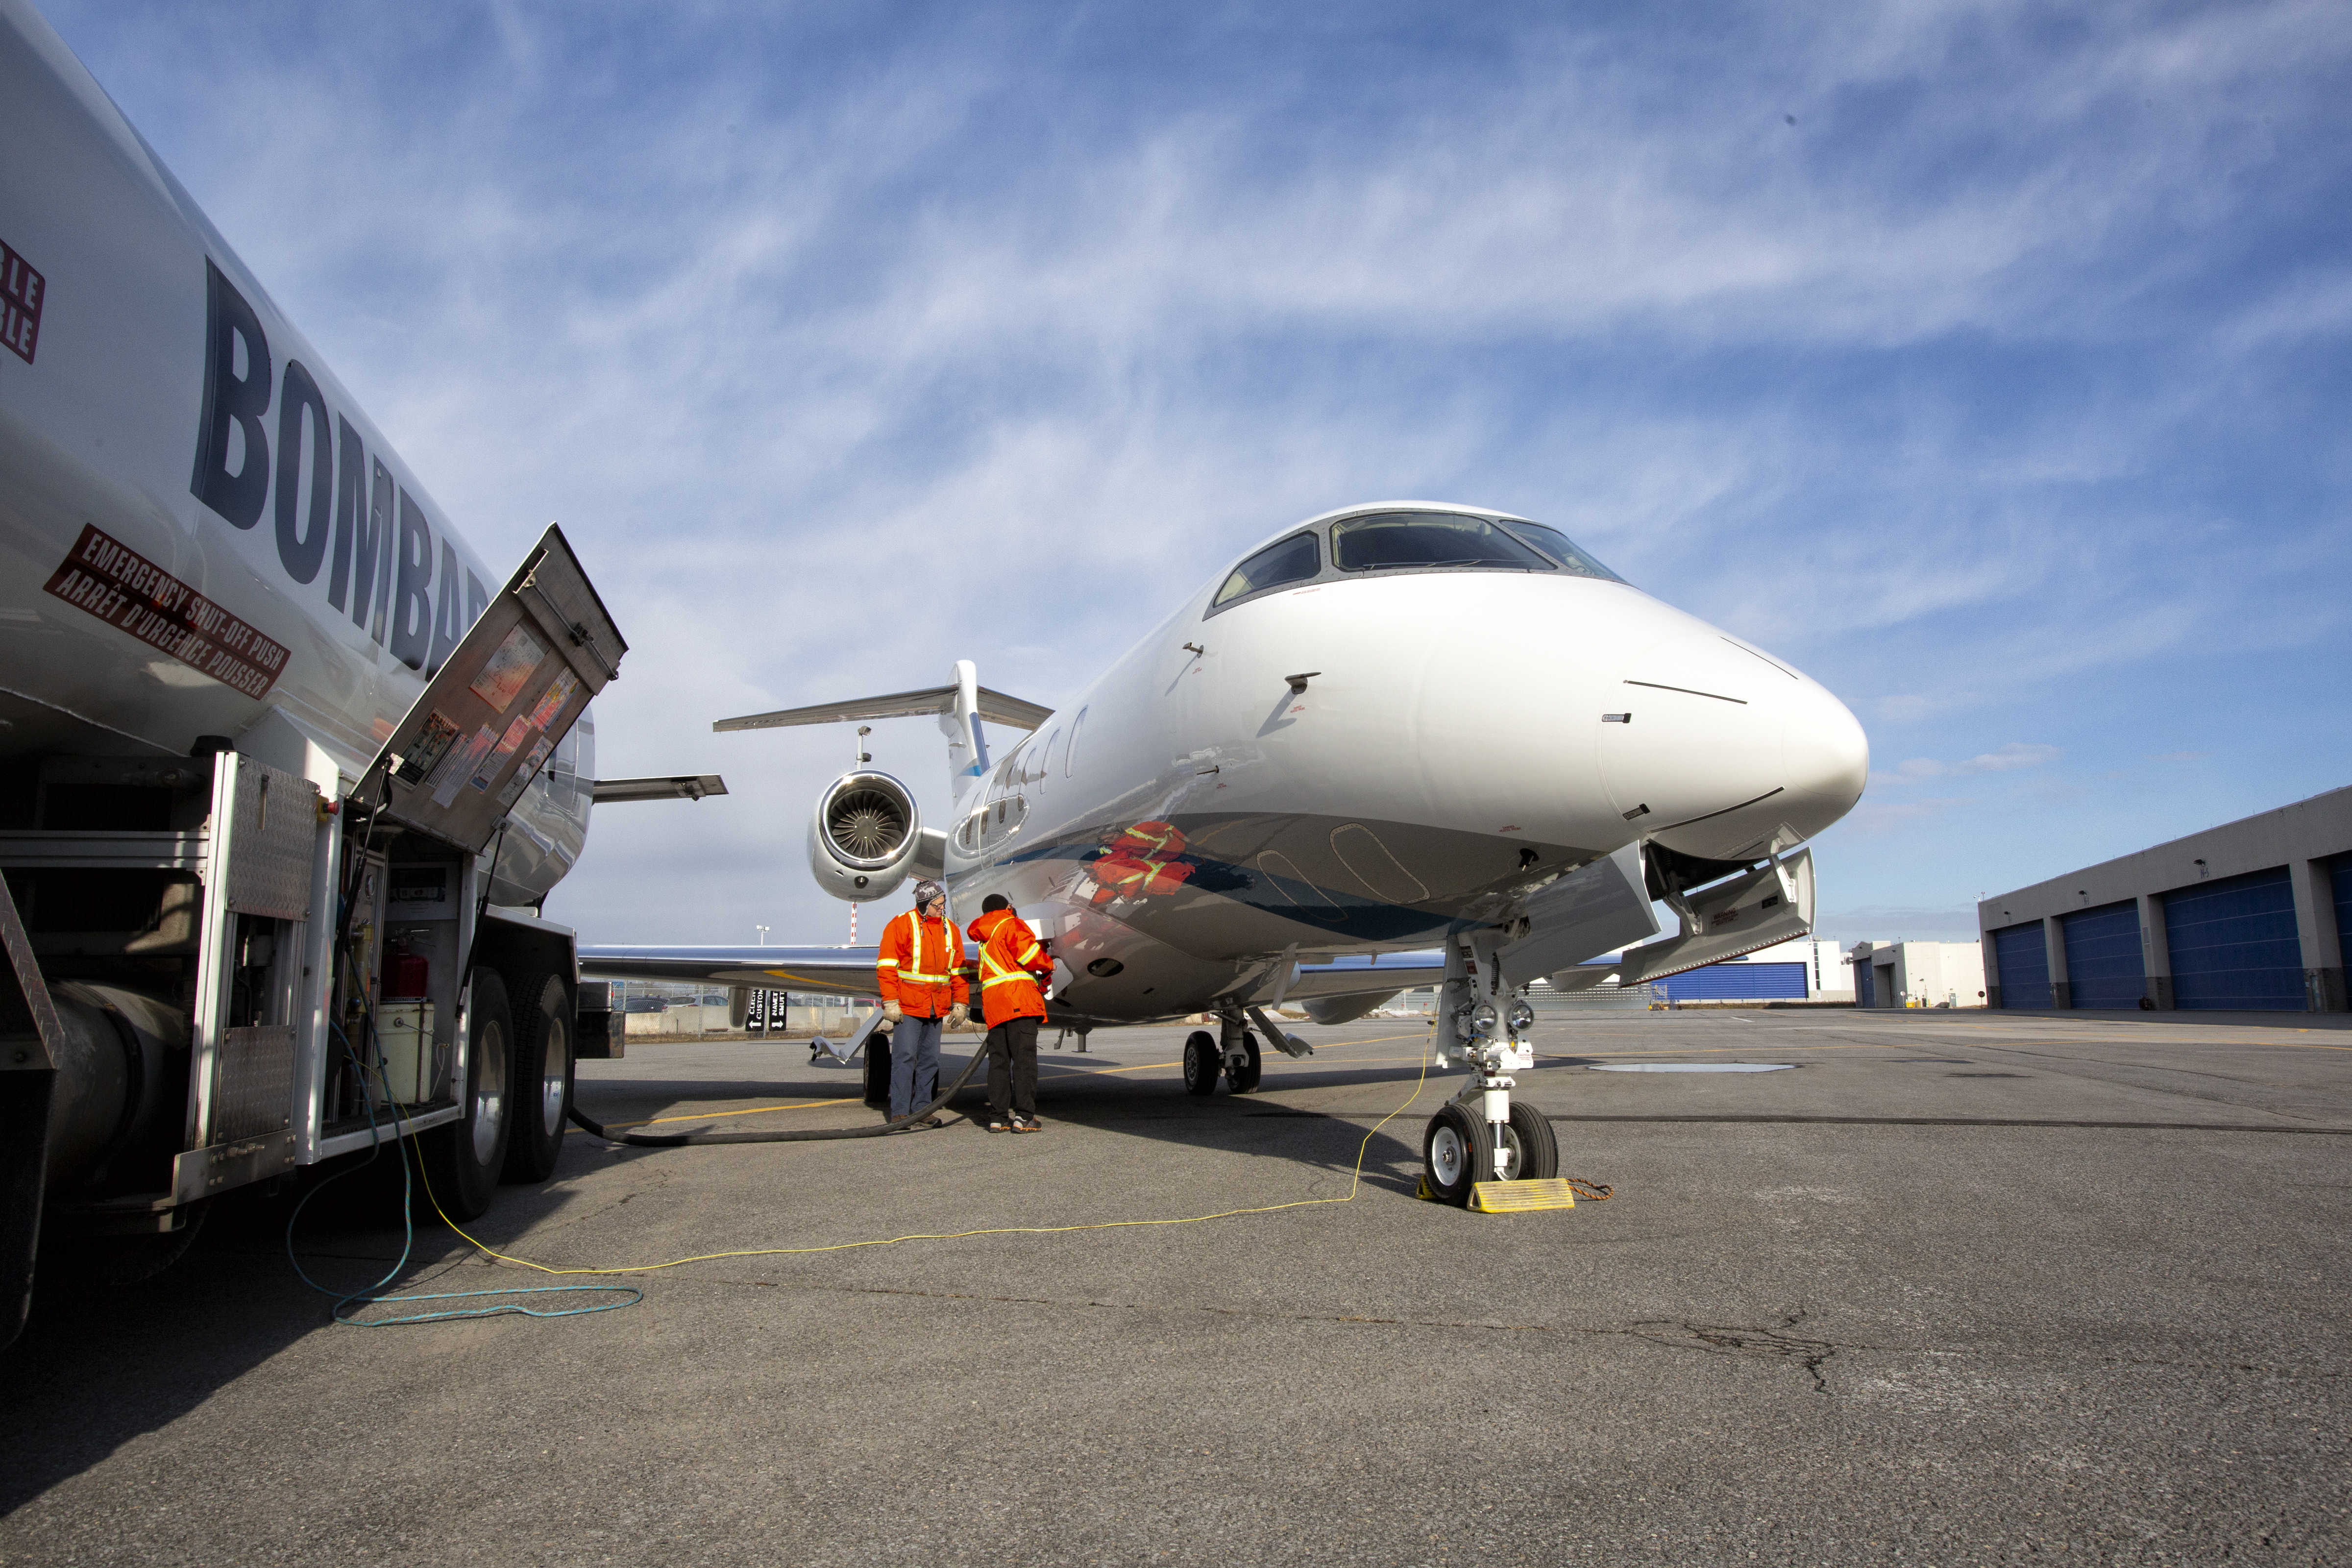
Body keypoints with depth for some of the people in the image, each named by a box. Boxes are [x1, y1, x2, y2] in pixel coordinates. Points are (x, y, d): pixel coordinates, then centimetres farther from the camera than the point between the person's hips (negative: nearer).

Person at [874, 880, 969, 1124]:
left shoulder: (950, 929, 12)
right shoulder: (901, 925, -4)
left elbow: (958, 971, 16)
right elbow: (887, 966, -7)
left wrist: (960, 1004, 11)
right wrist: (890, 1002, -12)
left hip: (937, 1009, 5)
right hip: (908, 1006, -5)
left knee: (930, 1059, 8)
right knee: (905, 1056, -8)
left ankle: (922, 1109, 15)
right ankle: (900, 1112, -4)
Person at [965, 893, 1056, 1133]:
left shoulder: (984, 940, 29)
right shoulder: (1011, 925, 2)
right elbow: (1028, 953, -10)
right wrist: (1048, 965, 6)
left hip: (992, 1002, 8)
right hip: (1018, 998, -8)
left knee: (999, 1060, 7)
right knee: (1024, 1057, -9)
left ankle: (998, 1117, 4)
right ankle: (1024, 1115, -13)